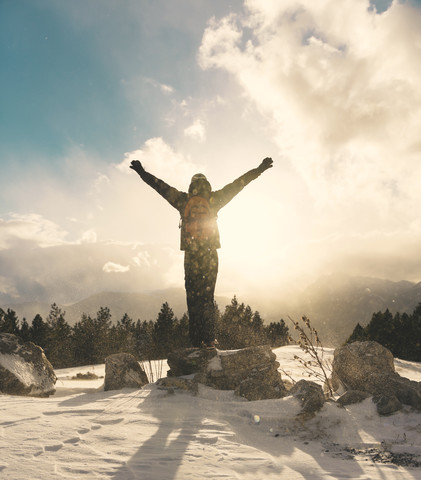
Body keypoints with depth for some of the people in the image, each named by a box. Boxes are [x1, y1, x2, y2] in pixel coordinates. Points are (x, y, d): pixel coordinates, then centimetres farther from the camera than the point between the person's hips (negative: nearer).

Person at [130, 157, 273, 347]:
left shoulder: (183, 200, 5)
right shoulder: (213, 200, 3)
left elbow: (161, 186, 13)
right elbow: (238, 184, 8)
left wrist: (142, 172, 25)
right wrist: (260, 169, 15)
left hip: (191, 255, 1)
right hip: (210, 254, -1)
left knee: (192, 296, 4)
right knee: (207, 297, 1)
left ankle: (196, 341, 3)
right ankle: (208, 340, -3)